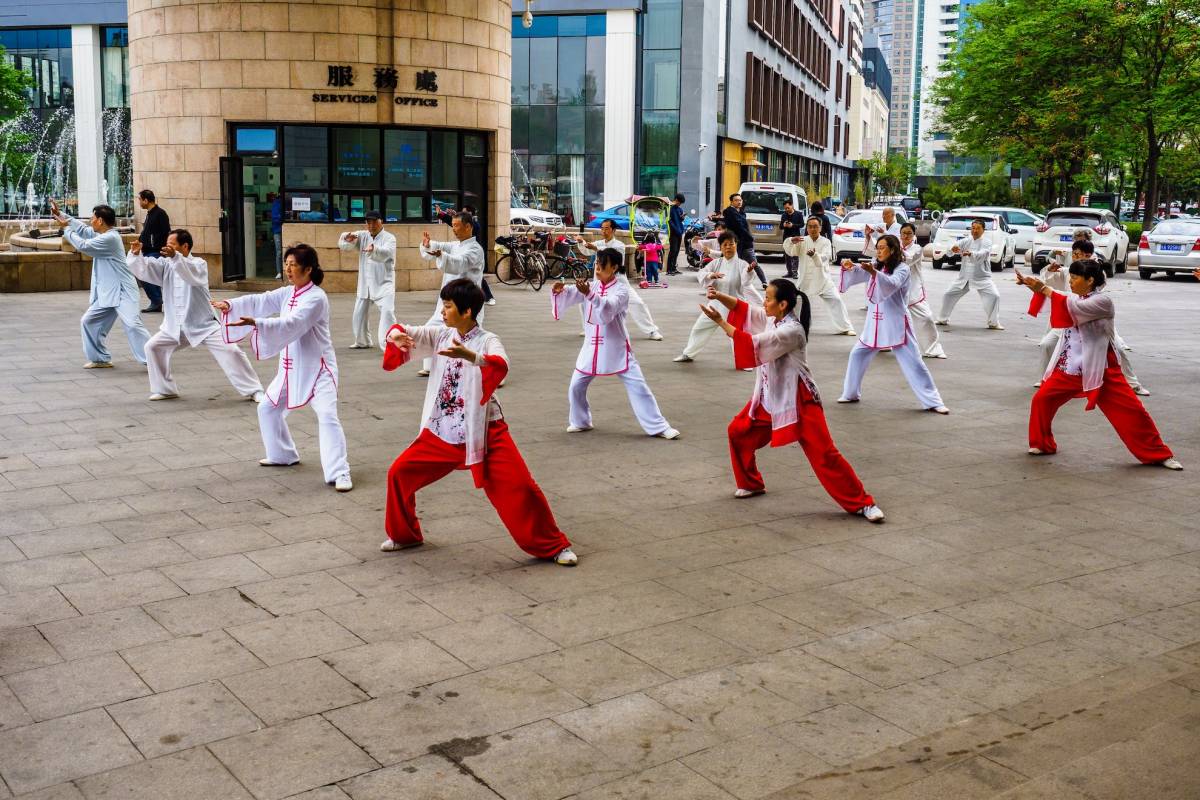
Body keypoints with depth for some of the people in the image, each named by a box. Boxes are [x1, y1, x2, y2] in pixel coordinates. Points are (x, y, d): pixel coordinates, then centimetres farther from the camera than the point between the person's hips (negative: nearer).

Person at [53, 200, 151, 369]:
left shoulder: (110, 238, -18)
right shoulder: (101, 235, 12)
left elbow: (83, 246, -17)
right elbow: (83, 229, 24)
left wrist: (68, 232, -2)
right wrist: (60, 214, 25)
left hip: (122, 292, -10)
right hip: (106, 293, 10)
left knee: (132, 324, -22)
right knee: (89, 322, 14)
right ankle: (101, 359, 22)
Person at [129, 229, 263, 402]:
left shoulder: (199, 263, -12)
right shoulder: (165, 264, 2)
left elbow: (192, 275, -34)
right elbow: (143, 269, -8)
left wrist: (175, 257, -49)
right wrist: (136, 254, -28)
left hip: (204, 324, -5)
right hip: (175, 326, 5)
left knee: (230, 351, -13)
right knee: (152, 347, -3)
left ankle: (253, 390, -1)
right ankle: (165, 389, 13)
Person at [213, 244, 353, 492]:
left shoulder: (316, 298, -20)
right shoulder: (288, 293, 8)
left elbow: (292, 325, -33)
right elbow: (261, 301, 1)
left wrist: (256, 323, -44)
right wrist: (231, 305, -15)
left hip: (317, 368, -9)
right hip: (292, 368, 9)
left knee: (327, 415, -22)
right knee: (268, 408, 18)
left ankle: (339, 473, -23)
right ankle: (283, 455, 36)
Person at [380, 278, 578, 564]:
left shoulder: (487, 341, -12)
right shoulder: (440, 335, 3)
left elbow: (500, 367, -32)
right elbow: (404, 333, -2)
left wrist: (468, 355, -49)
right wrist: (396, 337, -26)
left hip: (483, 432, -5)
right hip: (441, 431, 5)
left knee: (518, 487, -10)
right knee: (399, 474, 6)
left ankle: (554, 545, 7)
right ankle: (404, 534, 29)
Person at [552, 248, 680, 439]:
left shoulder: (621, 289, -10)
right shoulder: (590, 286, 4)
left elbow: (609, 307, -29)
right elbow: (570, 295, -7)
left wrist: (589, 294, -46)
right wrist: (559, 291, -30)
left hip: (617, 348, -4)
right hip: (593, 347, 4)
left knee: (637, 386, -6)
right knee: (576, 386, 8)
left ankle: (658, 426, 0)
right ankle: (580, 422, 31)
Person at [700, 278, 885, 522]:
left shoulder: (792, 330, -25)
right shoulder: (771, 318, 2)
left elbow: (752, 345, -29)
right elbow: (742, 308, 4)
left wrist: (719, 321, -28)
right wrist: (719, 296, -16)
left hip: (798, 399, -9)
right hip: (770, 395, 9)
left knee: (823, 452, -11)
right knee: (738, 432, 9)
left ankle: (862, 503, -3)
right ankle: (751, 484, 28)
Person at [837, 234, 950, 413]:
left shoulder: (902, 269, -11)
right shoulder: (874, 266, 9)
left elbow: (892, 284, -30)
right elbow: (856, 274, 0)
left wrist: (874, 273, -47)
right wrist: (848, 266, -23)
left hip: (896, 323, -6)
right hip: (875, 322, 6)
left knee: (912, 361, -5)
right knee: (857, 354, 8)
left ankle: (932, 402, 1)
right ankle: (851, 393, 24)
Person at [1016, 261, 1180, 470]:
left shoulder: (1103, 300, -14)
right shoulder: (1076, 299, 10)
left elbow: (1073, 307, -26)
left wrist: (1044, 289, -22)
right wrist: (1033, 284, -12)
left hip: (1099, 370, -6)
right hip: (1070, 368, 6)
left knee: (1130, 410, -5)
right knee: (1042, 400, 1)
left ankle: (1158, 454, 8)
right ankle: (1042, 443, 21)